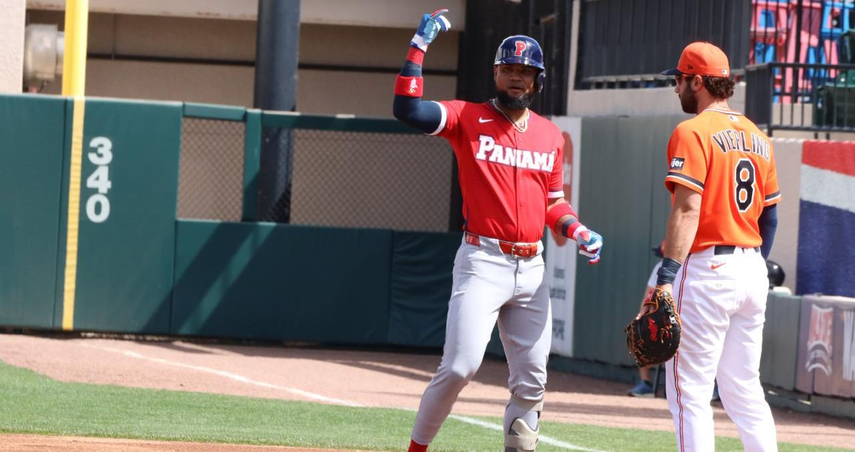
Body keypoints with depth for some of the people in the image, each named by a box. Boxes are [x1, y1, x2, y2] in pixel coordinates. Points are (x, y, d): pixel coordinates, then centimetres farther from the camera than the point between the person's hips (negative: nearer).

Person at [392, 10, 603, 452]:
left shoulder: (550, 135, 13)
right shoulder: (468, 118, -1)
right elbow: (407, 108, -16)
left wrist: (579, 232, 2)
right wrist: (419, 46, -16)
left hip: (531, 267, 5)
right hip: (482, 262, -5)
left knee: (531, 378, 6)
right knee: (460, 365, -15)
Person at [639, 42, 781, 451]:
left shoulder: (693, 133, -10)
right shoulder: (758, 137, 14)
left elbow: (687, 210, -19)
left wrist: (666, 277, -23)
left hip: (706, 268, -8)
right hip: (752, 271, 8)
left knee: (689, 392, -5)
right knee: (743, 388, 14)